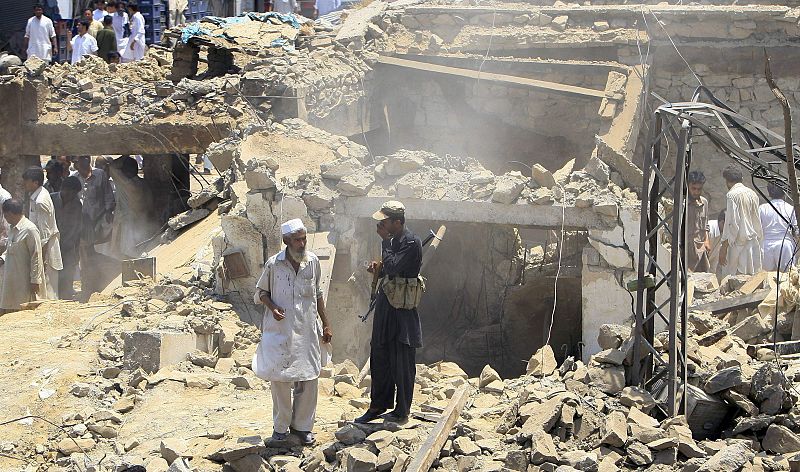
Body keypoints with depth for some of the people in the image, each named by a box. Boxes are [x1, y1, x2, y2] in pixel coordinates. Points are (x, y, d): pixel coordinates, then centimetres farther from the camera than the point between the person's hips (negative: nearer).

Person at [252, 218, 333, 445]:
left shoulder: (312, 261, 1)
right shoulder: (274, 264, -6)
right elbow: (261, 291, 8)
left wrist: (326, 324, 12)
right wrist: (272, 307, -12)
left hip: (306, 330, 2)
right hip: (280, 330, -2)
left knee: (308, 378, 2)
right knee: (279, 378, 2)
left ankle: (302, 426, 16)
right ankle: (281, 426, 17)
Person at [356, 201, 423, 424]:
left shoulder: (412, 243, -17)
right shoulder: (391, 240, 10)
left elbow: (393, 267, -27)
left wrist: (385, 240, -18)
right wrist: (378, 268, 0)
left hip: (403, 308, -9)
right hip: (385, 303, 9)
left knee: (402, 362, 0)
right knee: (379, 357, 14)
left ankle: (402, 411, 10)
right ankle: (378, 406, 25)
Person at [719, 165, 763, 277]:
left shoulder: (732, 195, -9)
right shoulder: (752, 194, 11)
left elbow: (731, 223, -15)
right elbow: (757, 223, 15)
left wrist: (723, 248, -13)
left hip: (738, 244, -7)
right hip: (754, 243, 7)